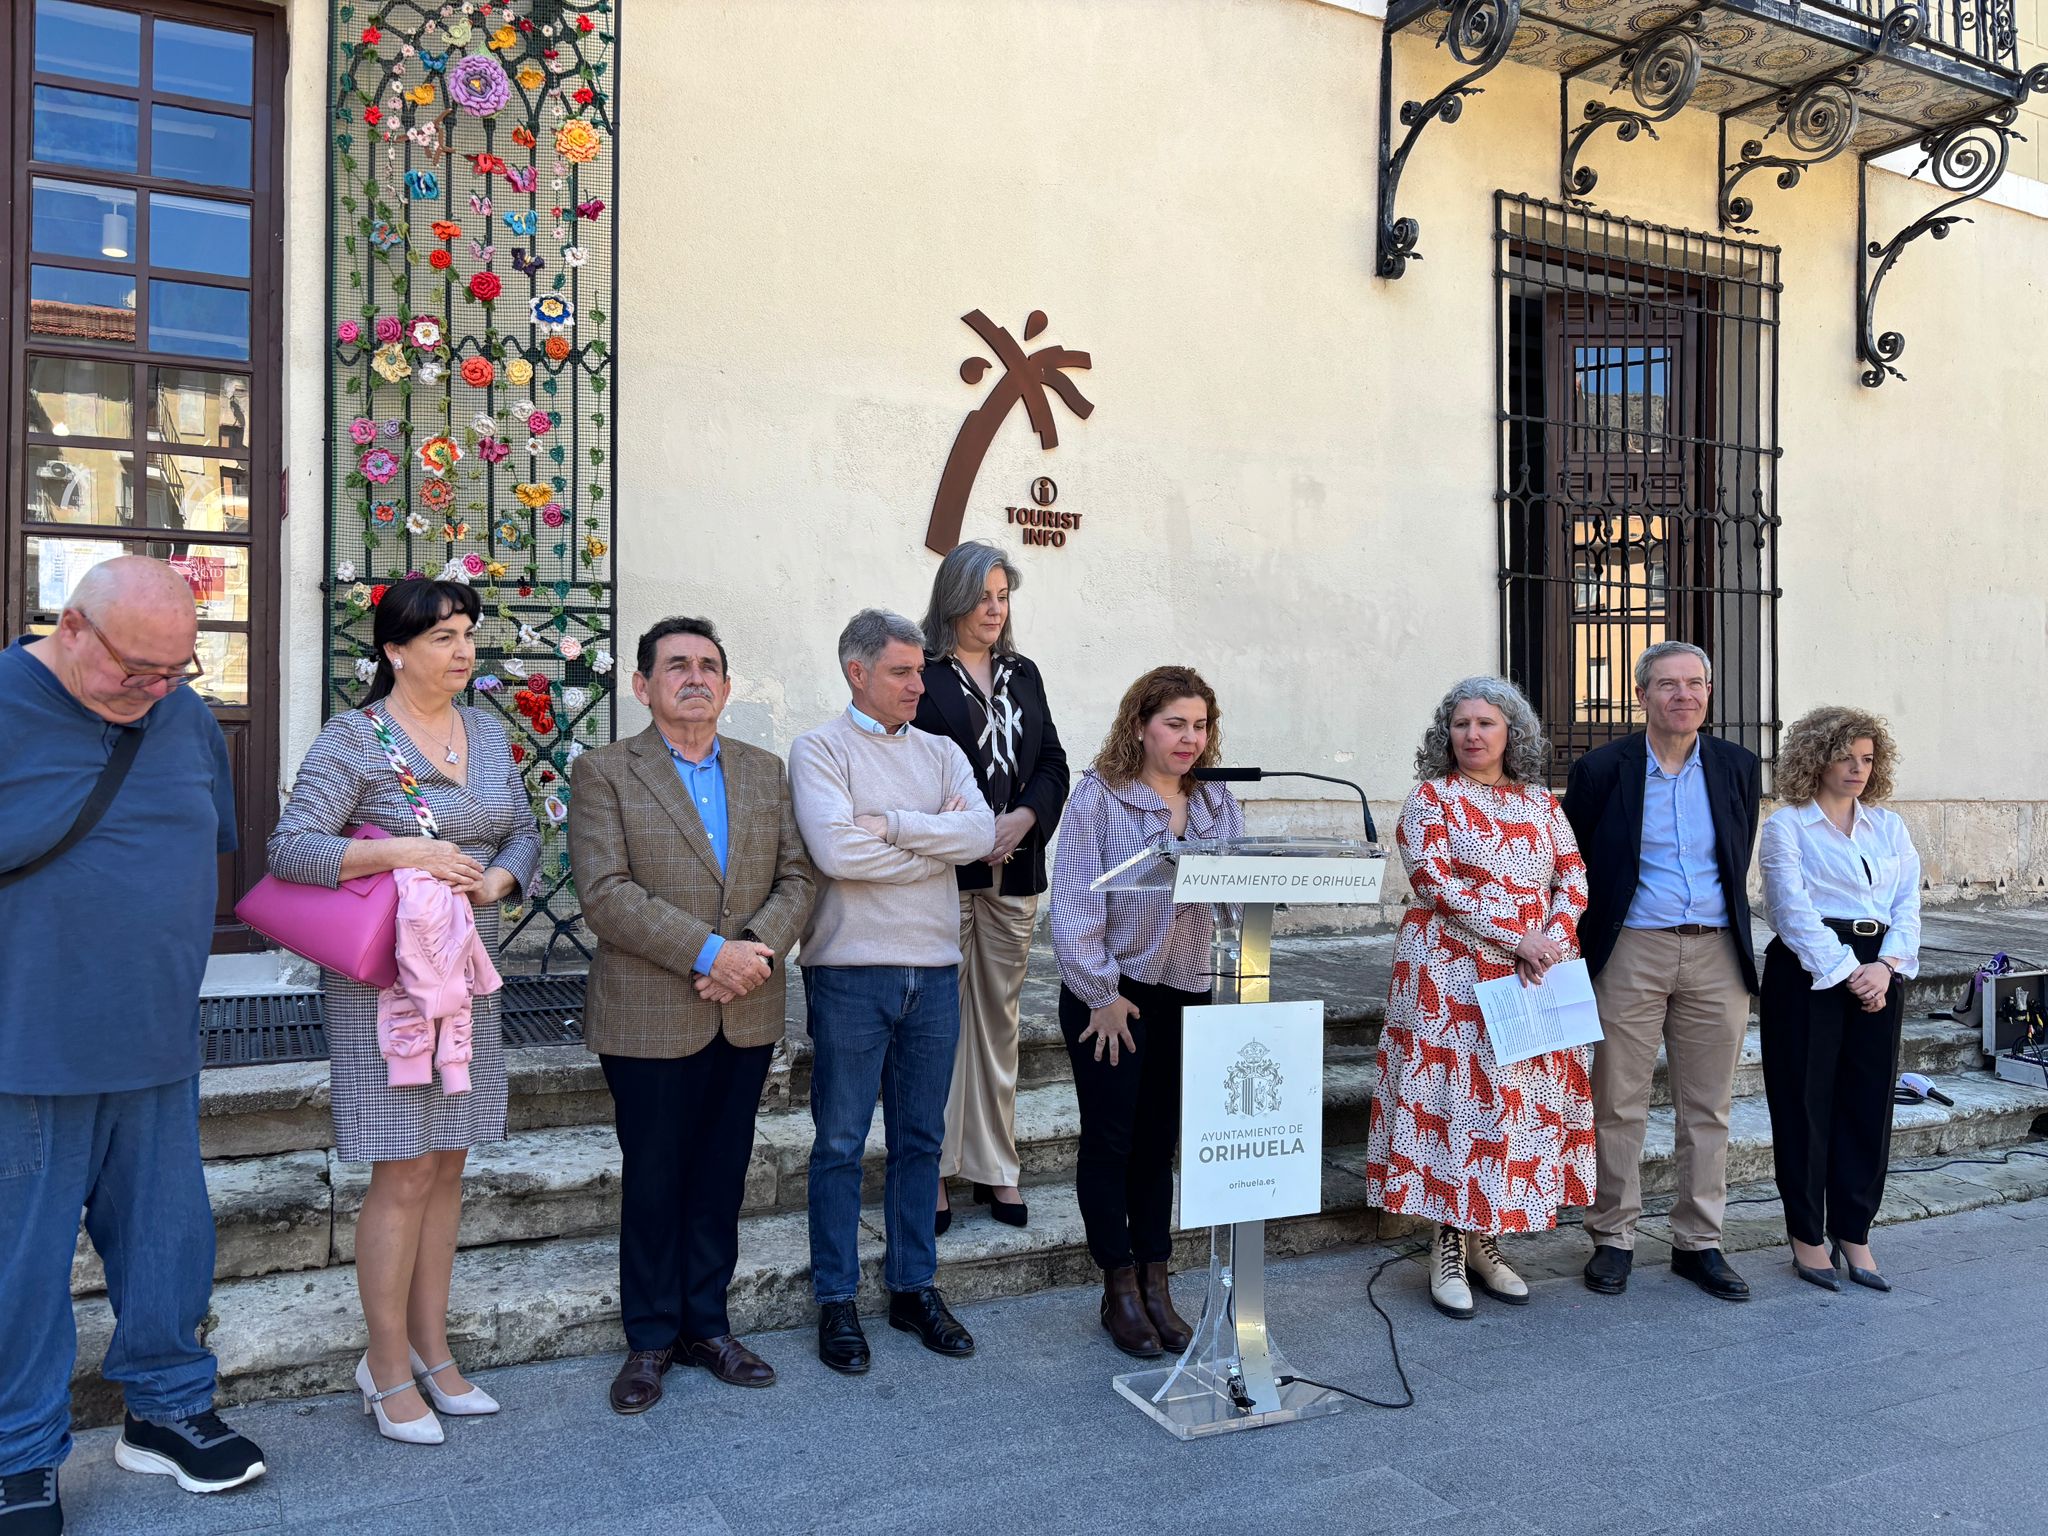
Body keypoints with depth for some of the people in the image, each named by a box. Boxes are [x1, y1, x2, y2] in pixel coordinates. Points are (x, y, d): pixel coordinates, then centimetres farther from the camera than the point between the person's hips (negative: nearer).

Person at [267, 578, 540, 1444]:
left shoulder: (486, 731, 10)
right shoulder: (352, 740, -9)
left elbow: (524, 833, 15)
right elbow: (290, 850, -16)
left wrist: (499, 877, -6)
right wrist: (402, 852, -23)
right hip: (385, 976, -6)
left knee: (446, 1164, 12)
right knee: (406, 1173, -3)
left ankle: (430, 1350, 25)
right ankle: (387, 1371, 14)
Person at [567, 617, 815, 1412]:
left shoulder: (765, 771, 10)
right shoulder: (604, 771, -4)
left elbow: (795, 878, 6)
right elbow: (606, 893, -14)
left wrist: (759, 950, -13)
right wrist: (708, 952, -20)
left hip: (747, 1016, 4)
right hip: (650, 1018, -4)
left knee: (721, 1177, 13)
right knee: (652, 1182, 8)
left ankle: (707, 1325, 29)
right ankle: (651, 1339, 25)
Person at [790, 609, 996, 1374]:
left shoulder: (940, 752, 11)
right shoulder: (820, 749, -3)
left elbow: (981, 833, -6)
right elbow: (835, 850, -19)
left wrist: (892, 825, -14)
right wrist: (938, 841, -8)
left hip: (934, 972, 5)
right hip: (851, 971, -4)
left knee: (920, 1139, 13)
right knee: (840, 1143, 5)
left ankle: (914, 1288, 26)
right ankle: (836, 1301, 18)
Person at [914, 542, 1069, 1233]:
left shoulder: (1023, 675, 16)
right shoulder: (923, 674, -2)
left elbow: (1053, 762, 11)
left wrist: (1022, 818, -7)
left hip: (1014, 870, 5)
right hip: (944, 869, -5)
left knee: (999, 1016, 10)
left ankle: (994, 1166, 19)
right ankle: (934, 1171, 9)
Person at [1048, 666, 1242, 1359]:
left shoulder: (1219, 801, 7)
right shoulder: (1099, 794, -8)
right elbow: (1074, 900, -11)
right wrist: (1100, 996, -12)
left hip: (1188, 993, 4)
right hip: (1111, 992, -4)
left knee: (1159, 1140, 12)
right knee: (1110, 1139, 3)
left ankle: (1155, 1286, 23)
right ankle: (1120, 1293, 16)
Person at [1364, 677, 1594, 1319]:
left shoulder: (1540, 801, 12)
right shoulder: (1431, 797, -2)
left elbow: (1574, 873, 8)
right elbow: (1437, 882, -12)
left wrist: (1554, 939, -11)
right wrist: (1520, 937, -16)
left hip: (1536, 976, 5)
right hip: (1453, 973, -4)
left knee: (1522, 1097, 6)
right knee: (1456, 1096, -3)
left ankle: (1484, 1241, 17)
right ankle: (1449, 1249, 8)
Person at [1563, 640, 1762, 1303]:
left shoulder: (1739, 766, 6)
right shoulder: (1601, 769, -4)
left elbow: (1739, 859, 17)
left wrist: (1726, 925, 15)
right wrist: (1588, 943, 5)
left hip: (1716, 954, 3)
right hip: (1630, 952, -3)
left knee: (1708, 1106, 9)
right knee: (1619, 1104, 3)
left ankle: (1699, 1243, 22)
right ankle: (1612, 1238, 16)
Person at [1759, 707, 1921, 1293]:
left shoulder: (1889, 827, 14)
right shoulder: (1787, 825, -1)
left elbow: (1908, 903, 6)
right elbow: (1793, 908, -10)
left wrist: (1885, 966, -10)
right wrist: (1845, 972, -15)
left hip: (1878, 974, 5)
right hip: (1809, 971, -5)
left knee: (1869, 1103, 7)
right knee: (1806, 1101, 1)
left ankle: (1854, 1233, 18)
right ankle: (1807, 1236, 12)